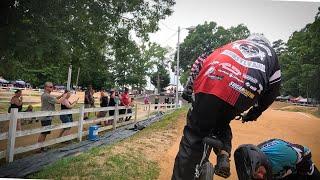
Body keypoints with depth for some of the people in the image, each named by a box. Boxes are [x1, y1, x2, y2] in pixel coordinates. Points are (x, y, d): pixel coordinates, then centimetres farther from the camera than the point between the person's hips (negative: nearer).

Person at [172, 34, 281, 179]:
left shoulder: (235, 44, 38)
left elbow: (202, 60, 25)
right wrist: (255, 112, 40)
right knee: (221, 123, 29)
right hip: (244, 94, 1)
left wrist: (188, 89, 24)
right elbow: (273, 89, 28)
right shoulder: (270, 53, 37)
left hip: (211, 85, 0)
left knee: (194, 135, 6)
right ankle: (223, 157, 10)